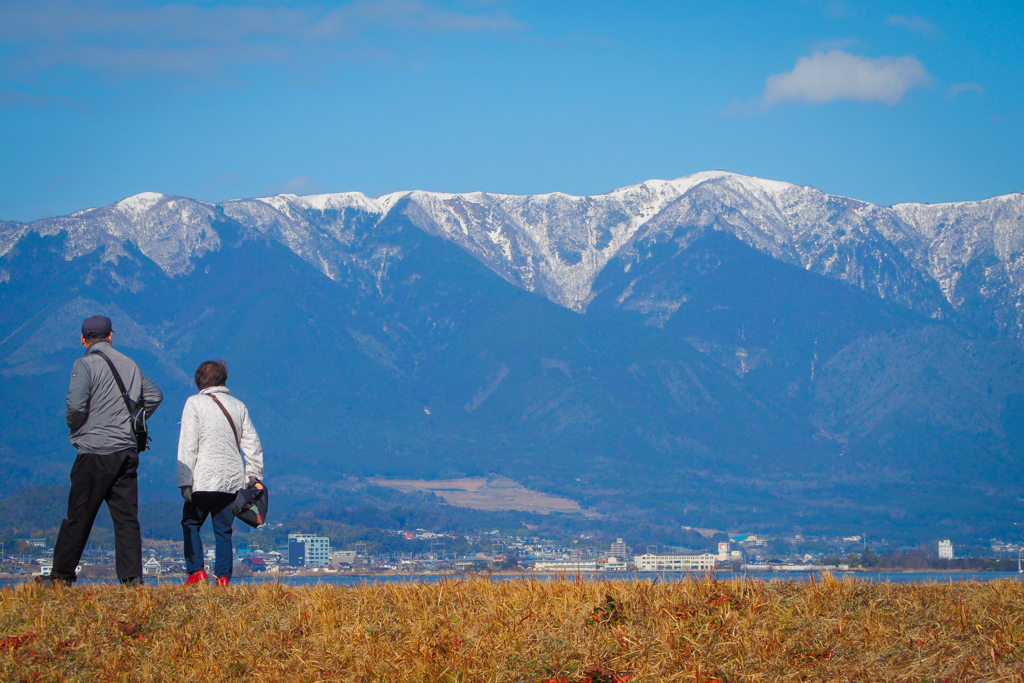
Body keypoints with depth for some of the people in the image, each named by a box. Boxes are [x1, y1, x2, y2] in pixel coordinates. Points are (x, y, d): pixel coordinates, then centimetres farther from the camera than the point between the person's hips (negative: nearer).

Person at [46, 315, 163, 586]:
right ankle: (132, 577, -2)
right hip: (127, 451, 5)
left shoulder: (85, 364, -7)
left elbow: (76, 404, -18)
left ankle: (61, 576, 9)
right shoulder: (129, 365, 11)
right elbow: (154, 395, 18)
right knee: (127, 517, 5)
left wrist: (74, 427, 1)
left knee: (78, 517, 3)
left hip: (94, 453, -5)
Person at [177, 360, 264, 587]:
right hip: (233, 481, 4)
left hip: (204, 480, -4)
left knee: (191, 524, 9)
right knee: (223, 530, 10)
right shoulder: (239, 406, 10)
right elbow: (252, 444, 8)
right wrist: (254, 475, 15)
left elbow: (188, 446, -8)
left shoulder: (195, 404, -2)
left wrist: (185, 482, -9)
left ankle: (196, 571, -3)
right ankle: (223, 577, 3)